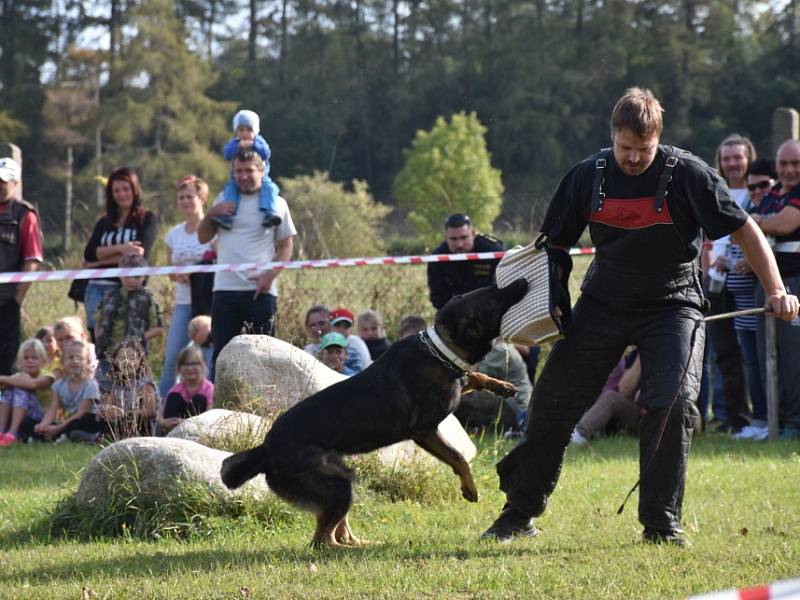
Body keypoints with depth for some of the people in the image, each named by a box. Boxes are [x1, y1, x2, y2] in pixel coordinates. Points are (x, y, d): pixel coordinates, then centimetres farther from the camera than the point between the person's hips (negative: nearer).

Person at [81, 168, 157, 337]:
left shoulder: (147, 219, 8)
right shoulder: (104, 223, 19)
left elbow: (140, 253, -7)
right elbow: (89, 254, 4)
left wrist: (99, 262, -3)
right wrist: (120, 248, -13)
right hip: (97, 287, 4)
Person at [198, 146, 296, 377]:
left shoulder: (276, 204, 6)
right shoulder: (223, 200, 14)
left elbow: (286, 246, 5)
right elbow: (203, 237, 17)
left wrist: (270, 275, -11)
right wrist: (212, 213, -2)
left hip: (260, 291, -2)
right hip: (225, 289, 2)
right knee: (221, 353, -1)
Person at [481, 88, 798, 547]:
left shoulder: (687, 173, -15)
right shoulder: (587, 177, -5)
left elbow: (744, 230, -9)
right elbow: (555, 246, 8)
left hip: (673, 305, -3)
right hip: (603, 303, 3)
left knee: (672, 405, -20)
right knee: (552, 404, 1)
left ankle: (662, 523, -7)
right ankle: (520, 513, 16)